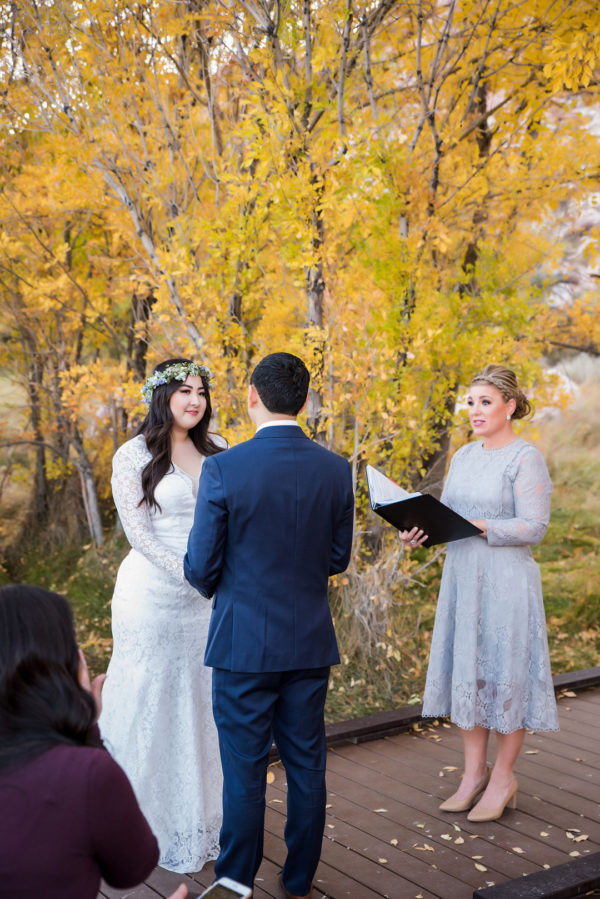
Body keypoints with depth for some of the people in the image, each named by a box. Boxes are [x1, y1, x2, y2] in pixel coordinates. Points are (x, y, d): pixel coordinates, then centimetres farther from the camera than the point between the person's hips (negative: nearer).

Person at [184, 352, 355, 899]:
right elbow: (338, 558, 5)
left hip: (243, 643, -4)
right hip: (310, 643, 4)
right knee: (306, 766, 16)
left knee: (244, 772, 8)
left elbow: (201, 567, -10)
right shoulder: (336, 470, -4)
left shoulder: (223, 470, -16)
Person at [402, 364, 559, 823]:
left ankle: (503, 778, 17)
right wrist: (418, 530, -4)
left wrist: (479, 527, -25)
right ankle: (475, 771, 24)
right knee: (467, 672, 11)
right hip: (461, 577, 7)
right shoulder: (464, 456, 12)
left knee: (504, 675, 2)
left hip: (506, 581, -7)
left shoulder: (526, 458, -9)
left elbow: (533, 527, -15)